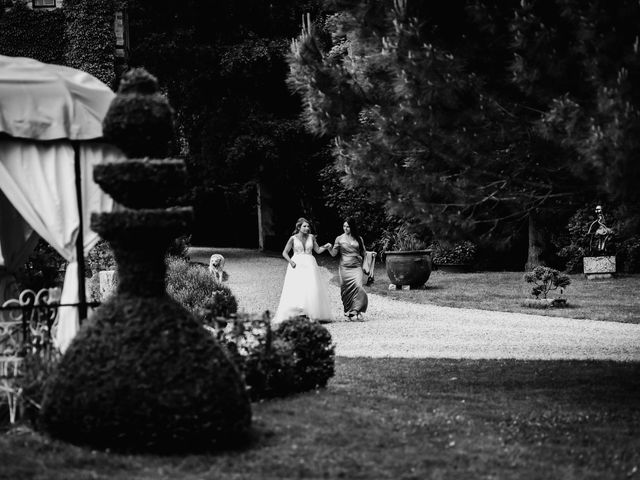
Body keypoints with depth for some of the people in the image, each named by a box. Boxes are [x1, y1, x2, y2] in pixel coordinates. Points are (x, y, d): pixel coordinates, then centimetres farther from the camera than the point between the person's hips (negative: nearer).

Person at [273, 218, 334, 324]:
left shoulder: (311, 237, 10)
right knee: (295, 289, -11)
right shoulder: (293, 238, 3)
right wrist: (290, 261, -10)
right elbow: (284, 253, 6)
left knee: (312, 289, -7)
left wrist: (325, 247, -9)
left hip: (309, 264, 2)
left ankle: (314, 315, -7)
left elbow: (318, 250, 9)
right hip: (297, 265, -2)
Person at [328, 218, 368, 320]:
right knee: (346, 290, 0)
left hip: (356, 267, 0)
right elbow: (333, 253, -1)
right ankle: (349, 312, 9)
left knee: (358, 286, -19)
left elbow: (363, 253, 18)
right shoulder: (339, 239, 5)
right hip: (344, 268, 0)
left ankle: (357, 310, -15)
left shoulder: (359, 239, 9)